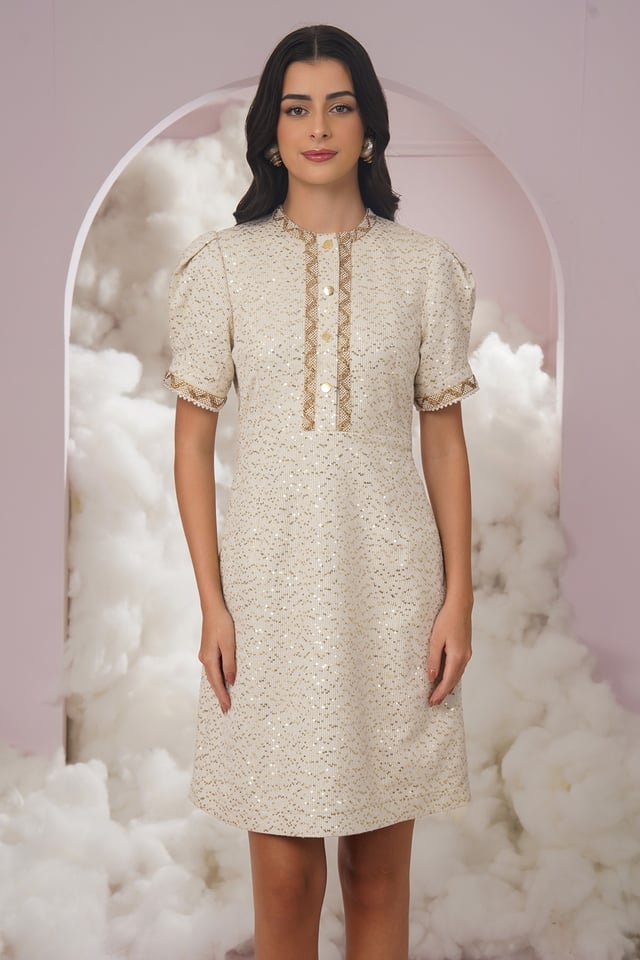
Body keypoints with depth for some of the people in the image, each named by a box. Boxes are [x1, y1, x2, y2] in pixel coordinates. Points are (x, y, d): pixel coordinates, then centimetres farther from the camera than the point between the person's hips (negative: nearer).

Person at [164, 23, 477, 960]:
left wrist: (458, 599, -1)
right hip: (272, 575, 0)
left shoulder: (423, 265, 3)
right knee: (284, 875, 6)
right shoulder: (224, 263, 1)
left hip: (390, 578, 1)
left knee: (380, 866, 10)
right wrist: (212, 605, -4)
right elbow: (193, 438, 2)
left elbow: (444, 436, 5)